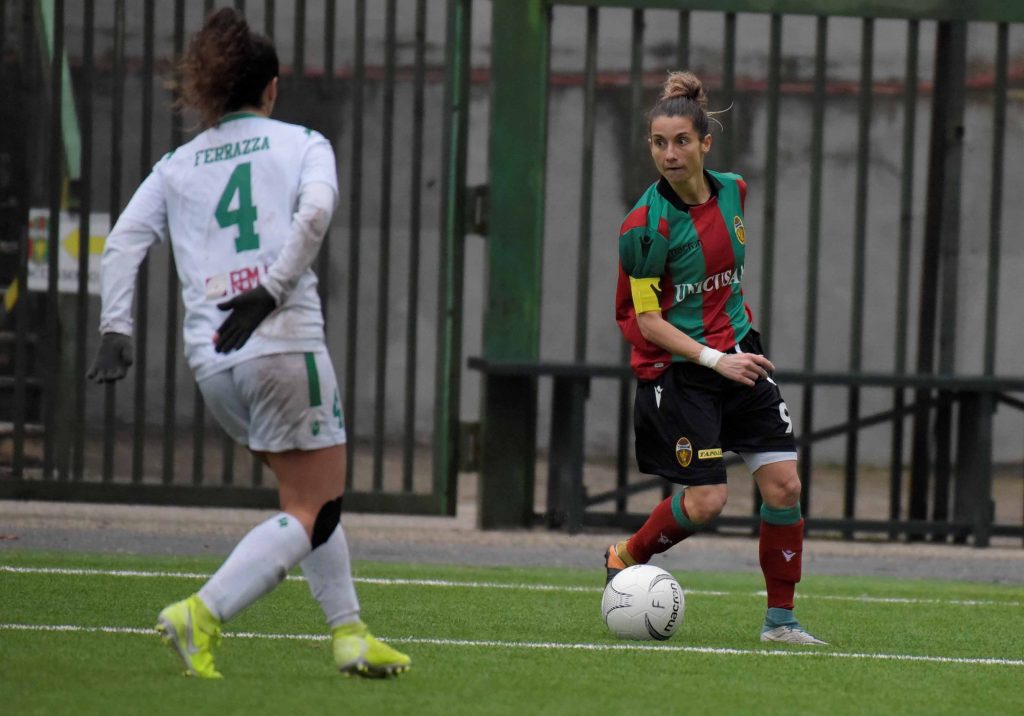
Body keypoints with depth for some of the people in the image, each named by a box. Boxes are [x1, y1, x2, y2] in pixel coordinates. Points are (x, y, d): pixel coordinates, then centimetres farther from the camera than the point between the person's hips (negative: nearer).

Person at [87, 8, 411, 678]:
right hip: (285, 346, -5)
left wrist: (116, 331, 0)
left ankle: (348, 632, 18)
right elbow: (315, 210, -14)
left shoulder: (177, 165, 16)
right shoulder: (302, 144, 7)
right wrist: (272, 290, -16)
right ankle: (202, 615, -18)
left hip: (211, 361, 5)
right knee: (312, 513, 0)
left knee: (316, 496, 21)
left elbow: (123, 243, 5)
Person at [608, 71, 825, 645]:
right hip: (675, 369, -6)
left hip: (739, 355, 6)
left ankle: (781, 619, 7)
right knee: (706, 500, -11)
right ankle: (626, 558, 18)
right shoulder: (646, 226, -16)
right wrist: (715, 360, -24)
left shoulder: (732, 192, 2)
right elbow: (648, 321, -15)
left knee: (784, 485, -4)